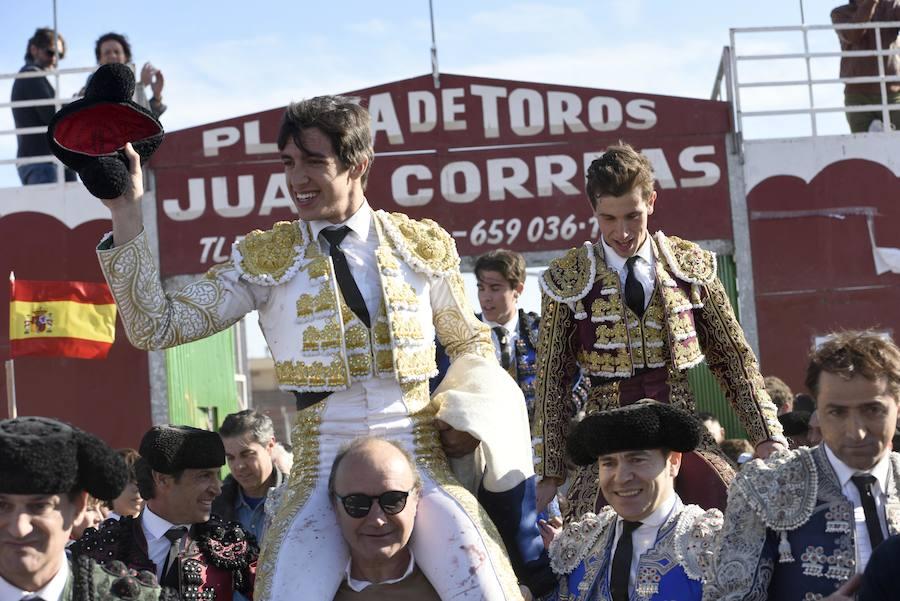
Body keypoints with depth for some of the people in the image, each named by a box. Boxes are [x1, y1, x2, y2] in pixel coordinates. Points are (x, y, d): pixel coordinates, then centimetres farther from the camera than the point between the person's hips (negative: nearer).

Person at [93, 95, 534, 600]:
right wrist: (127, 213, -11)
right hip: (324, 471, 0)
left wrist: (470, 416, 0)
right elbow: (156, 326, -2)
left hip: (419, 466, 0)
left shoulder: (422, 246, 6)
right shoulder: (265, 258, 3)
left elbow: (471, 343, 20)